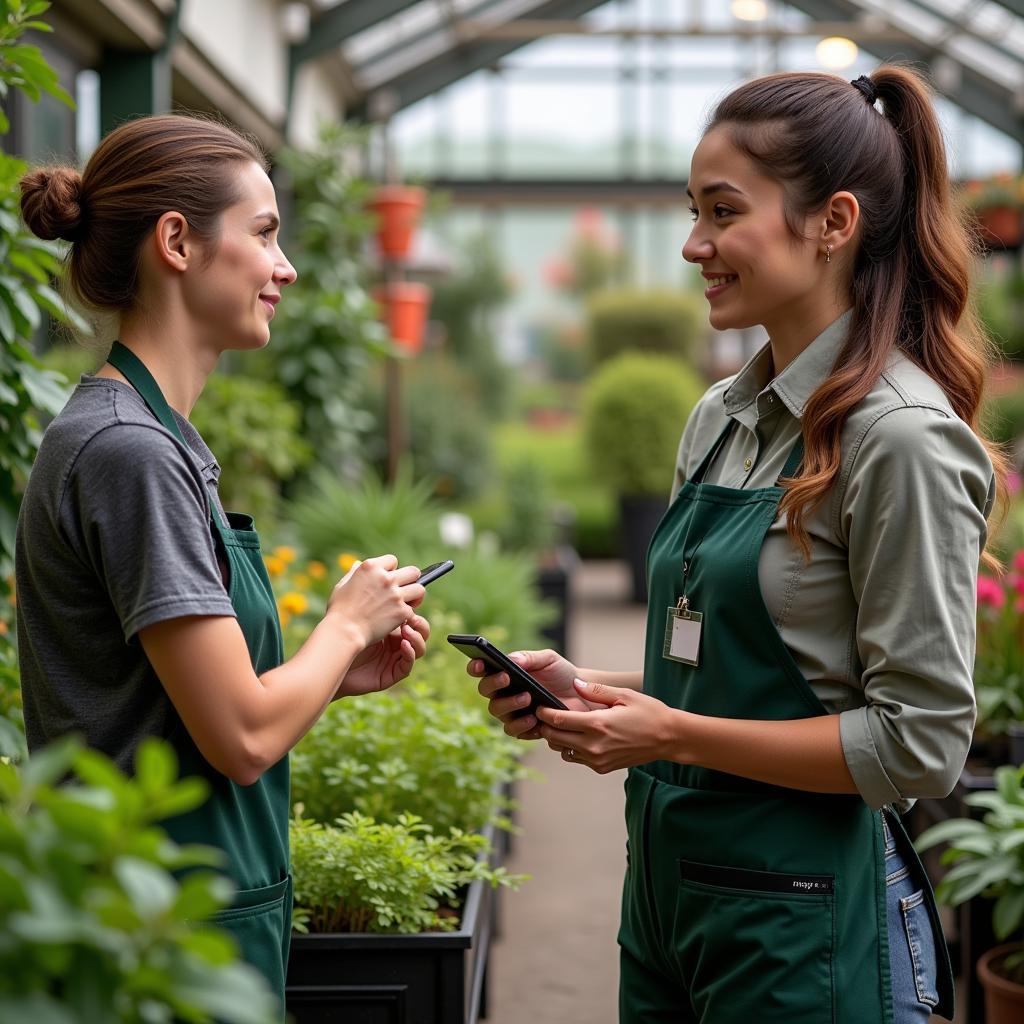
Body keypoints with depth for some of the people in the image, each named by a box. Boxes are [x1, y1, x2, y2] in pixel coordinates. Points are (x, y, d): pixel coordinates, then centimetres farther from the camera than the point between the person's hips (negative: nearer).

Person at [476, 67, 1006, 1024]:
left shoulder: (902, 438, -17)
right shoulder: (721, 418, 7)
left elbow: (919, 745, -18)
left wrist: (674, 735, -18)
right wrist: (589, 691, 1)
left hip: (801, 917, -7)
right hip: (669, 880, 7)